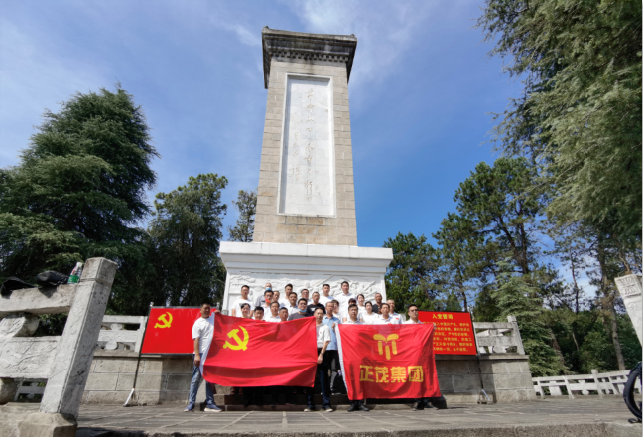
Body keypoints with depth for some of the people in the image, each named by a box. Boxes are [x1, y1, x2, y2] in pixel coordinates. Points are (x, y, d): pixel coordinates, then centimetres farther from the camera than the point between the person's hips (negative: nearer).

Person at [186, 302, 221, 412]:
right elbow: (196, 340, -8)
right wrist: (197, 355, -17)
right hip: (201, 354, -5)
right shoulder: (198, 323, 0)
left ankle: (210, 404, 15)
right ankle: (191, 404, 7)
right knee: (196, 378, -1)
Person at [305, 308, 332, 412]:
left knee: (324, 378, -4)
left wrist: (321, 354, -13)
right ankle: (311, 405, 13)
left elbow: (326, 342, -4)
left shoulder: (325, 327, 7)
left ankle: (326, 404, 2)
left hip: (321, 352, -2)